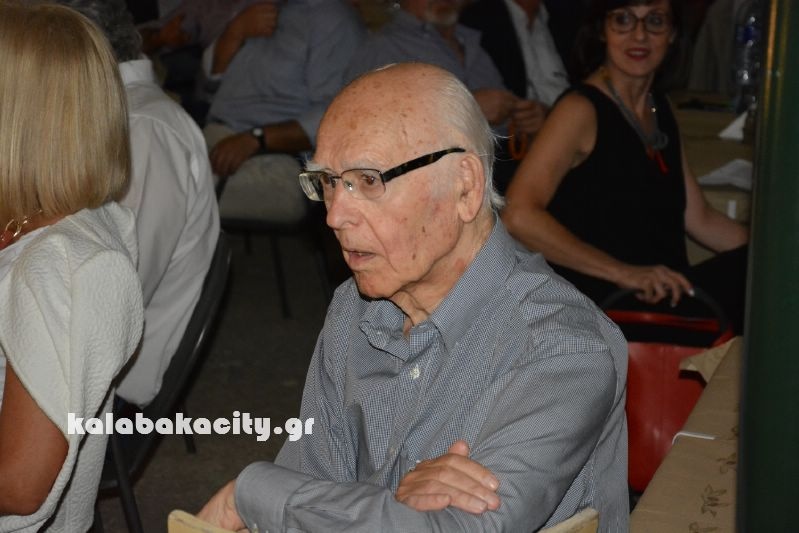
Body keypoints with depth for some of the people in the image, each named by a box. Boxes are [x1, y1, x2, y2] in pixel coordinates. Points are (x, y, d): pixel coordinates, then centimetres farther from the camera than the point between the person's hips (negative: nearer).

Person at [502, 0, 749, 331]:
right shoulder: (581, 110, -8)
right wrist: (623, 272, -23)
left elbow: (699, 220, 19)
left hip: (668, 296, 8)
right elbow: (519, 216, -20)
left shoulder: (660, 107, 16)